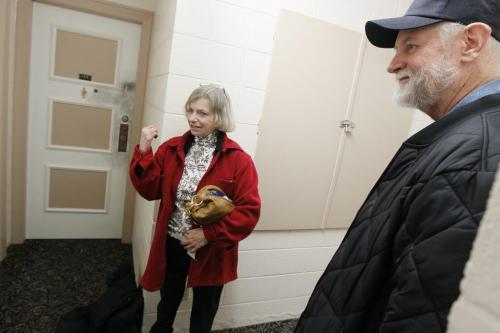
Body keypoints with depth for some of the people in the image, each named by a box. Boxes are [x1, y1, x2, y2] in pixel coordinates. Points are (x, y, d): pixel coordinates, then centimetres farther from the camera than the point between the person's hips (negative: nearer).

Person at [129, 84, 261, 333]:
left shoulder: (238, 160, -17)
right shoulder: (172, 148, -4)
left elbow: (249, 210, -18)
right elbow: (151, 190, -4)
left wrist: (210, 235, -23)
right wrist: (144, 152, -16)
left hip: (211, 251, -3)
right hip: (172, 245, 3)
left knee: (203, 313, 22)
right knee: (168, 303, 29)